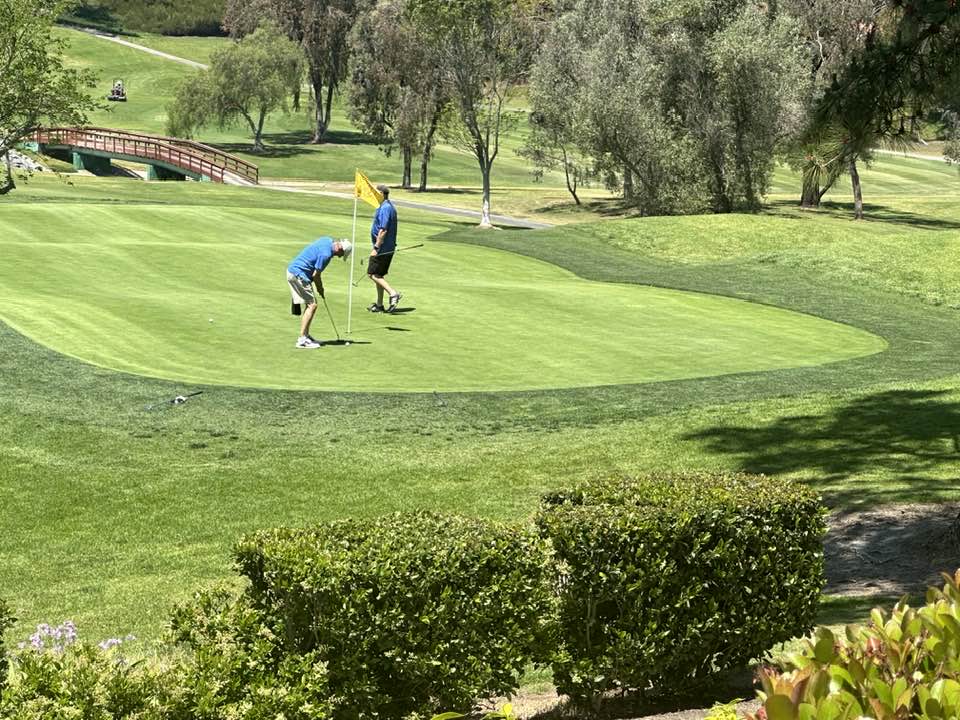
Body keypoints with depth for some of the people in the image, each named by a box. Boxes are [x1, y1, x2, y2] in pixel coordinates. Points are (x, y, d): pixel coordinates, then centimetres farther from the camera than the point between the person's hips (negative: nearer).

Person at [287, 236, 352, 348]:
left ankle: (306, 336, 18)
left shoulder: (328, 240, 8)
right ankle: (302, 339, -11)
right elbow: (315, 275, -16)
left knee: (310, 304, 15)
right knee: (312, 305, -9)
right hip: (298, 275, -10)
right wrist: (320, 288, 2)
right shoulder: (326, 253, -22)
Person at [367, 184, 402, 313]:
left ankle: (393, 293, -17)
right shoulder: (390, 207, 14)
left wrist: (376, 248, -22)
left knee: (372, 274, -7)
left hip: (383, 248, -10)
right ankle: (379, 305, 19)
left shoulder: (385, 208, -18)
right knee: (379, 275, 15)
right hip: (389, 248, 10)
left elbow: (383, 230, -24)